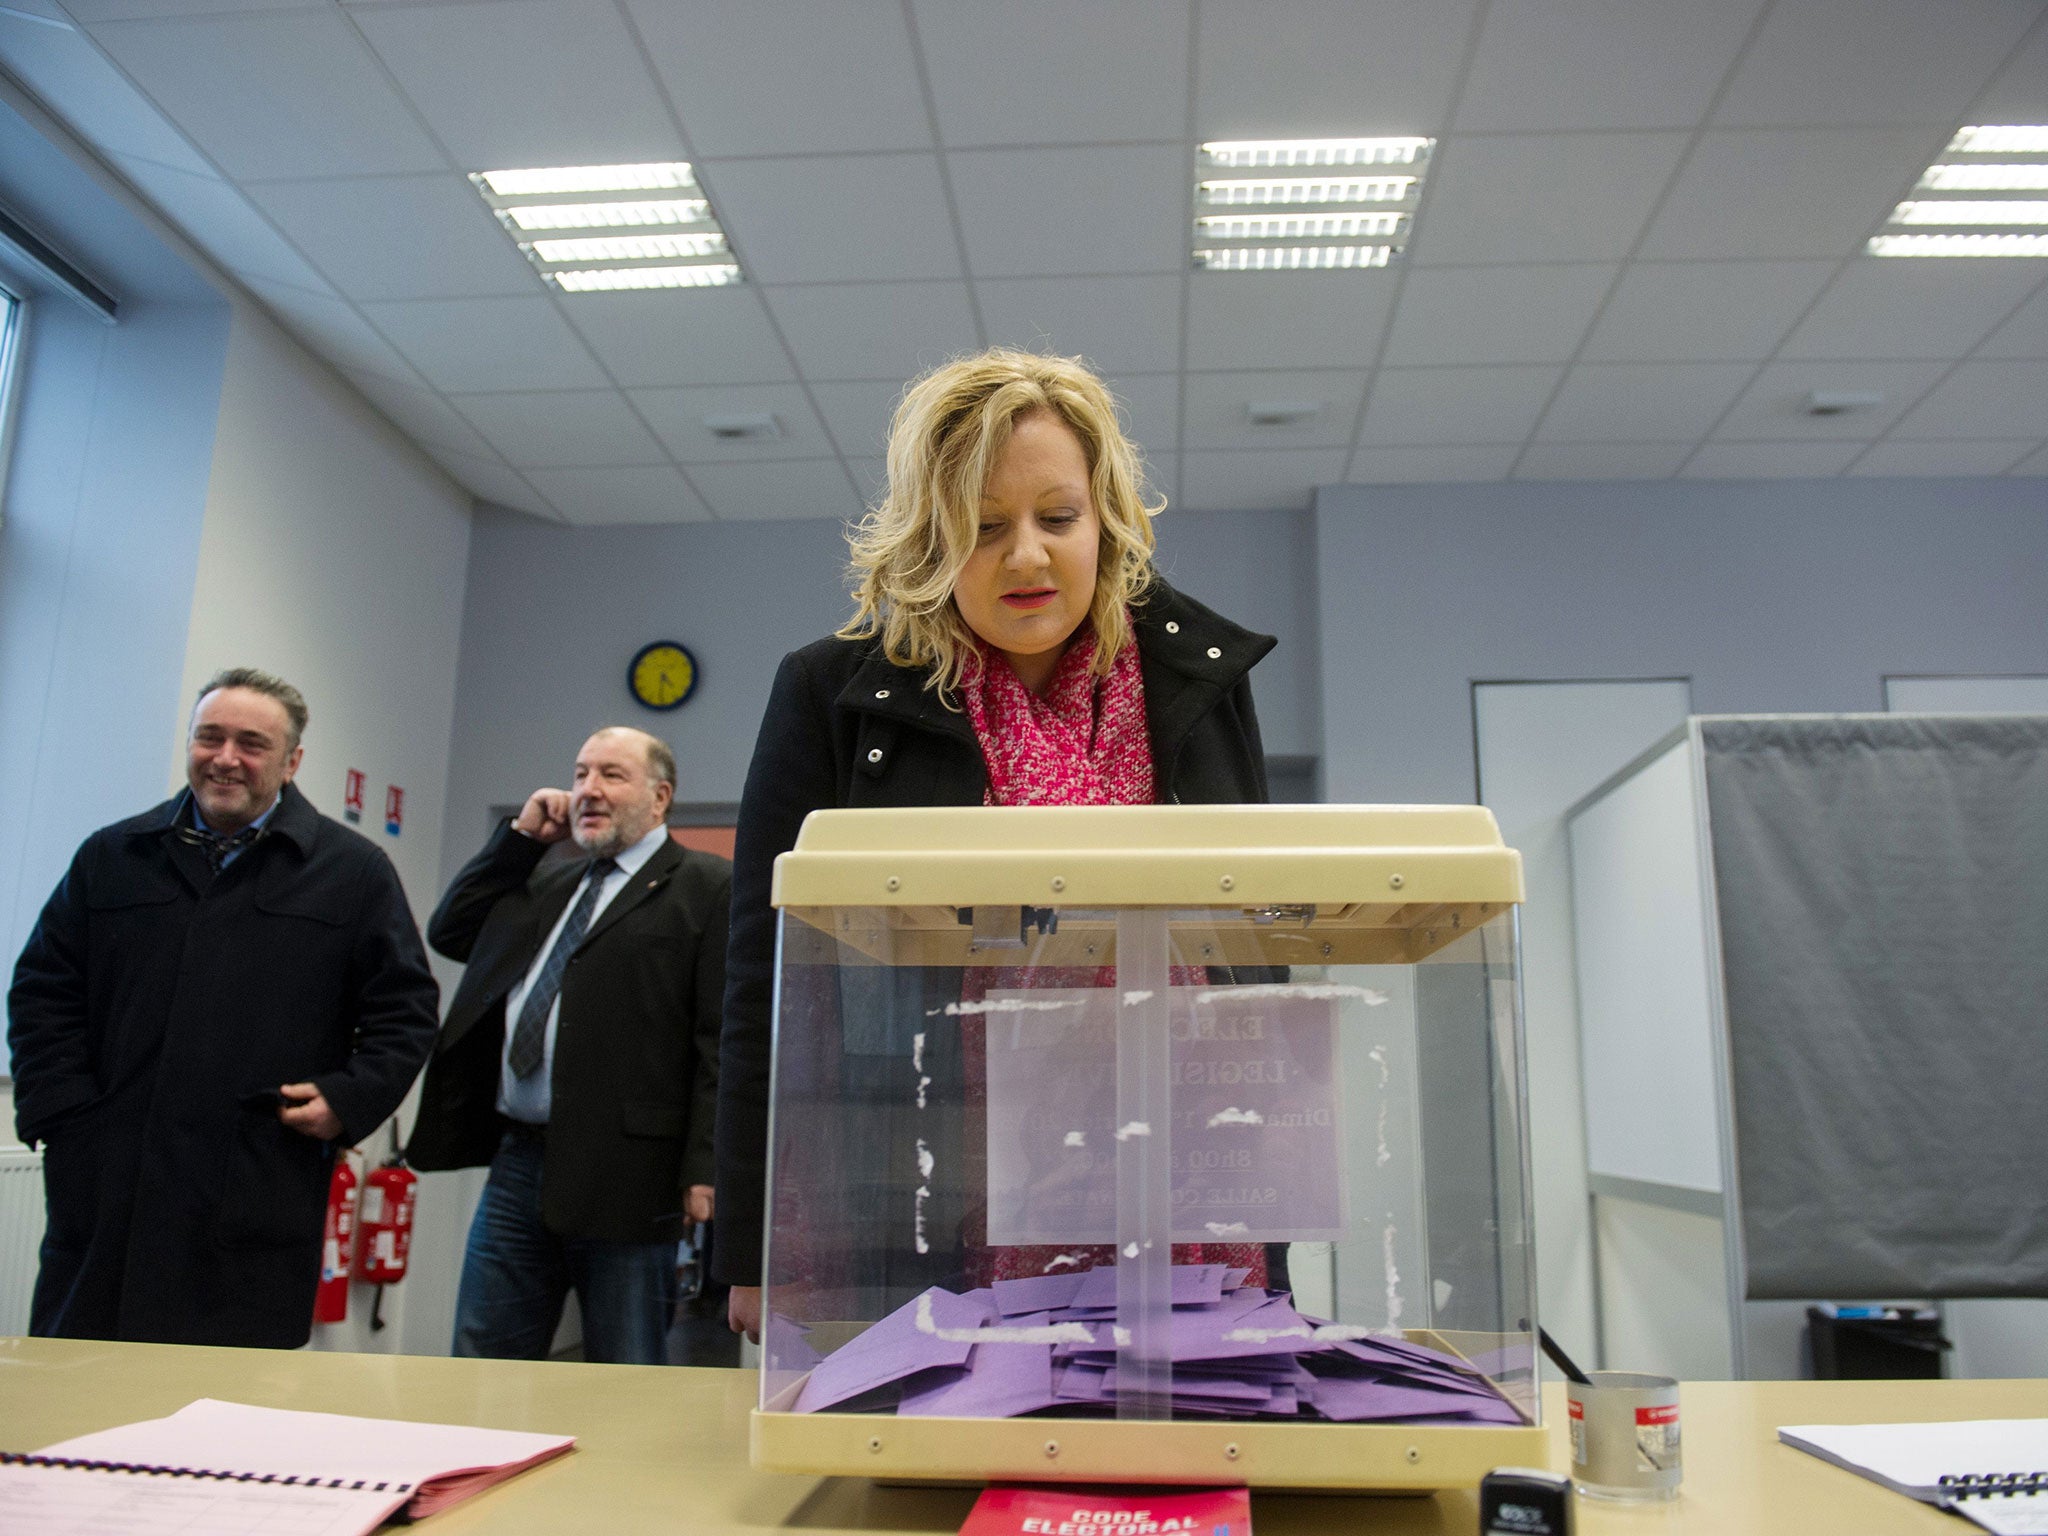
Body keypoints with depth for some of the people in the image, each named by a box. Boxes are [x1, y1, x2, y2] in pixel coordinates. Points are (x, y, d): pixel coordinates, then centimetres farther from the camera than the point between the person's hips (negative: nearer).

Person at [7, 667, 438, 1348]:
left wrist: (349, 1099, -7)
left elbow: (404, 1012, 6)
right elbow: (43, 993, 13)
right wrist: (61, 1112, 1)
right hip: (102, 1199, 3)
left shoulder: (355, 872, 5)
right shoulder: (111, 857, 13)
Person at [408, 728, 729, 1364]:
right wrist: (520, 836, 12)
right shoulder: (549, 884, 21)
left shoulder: (708, 887, -4)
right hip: (518, 1165, 7)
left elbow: (723, 1039, -11)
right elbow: (447, 932, 20)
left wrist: (703, 1169, -18)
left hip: (622, 1177, -7)